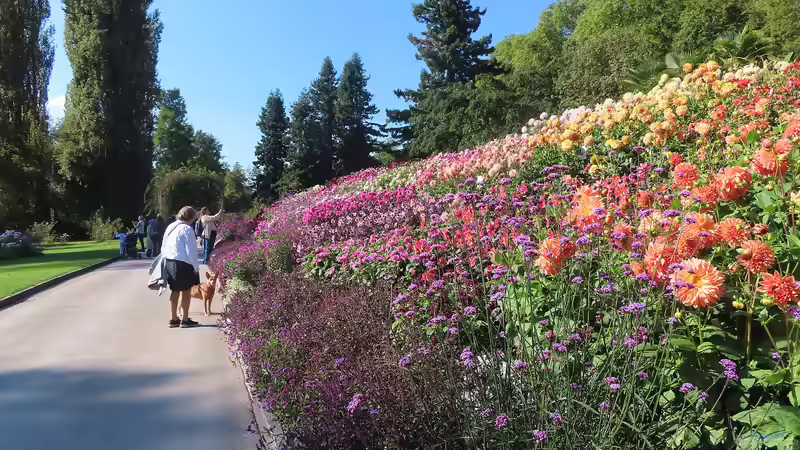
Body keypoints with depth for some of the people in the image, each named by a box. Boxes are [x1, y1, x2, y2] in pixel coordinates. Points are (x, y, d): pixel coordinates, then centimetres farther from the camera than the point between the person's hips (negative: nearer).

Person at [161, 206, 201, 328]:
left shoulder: (170, 227, 11)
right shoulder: (187, 229, -14)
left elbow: (163, 246, 14)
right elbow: (191, 250, -15)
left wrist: (165, 261, 19)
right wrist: (196, 266, -8)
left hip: (169, 262, 8)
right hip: (183, 264, -8)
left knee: (175, 291, 15)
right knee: (186, 291, 5)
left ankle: (173, 319, 22)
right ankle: (185, 320, 10)